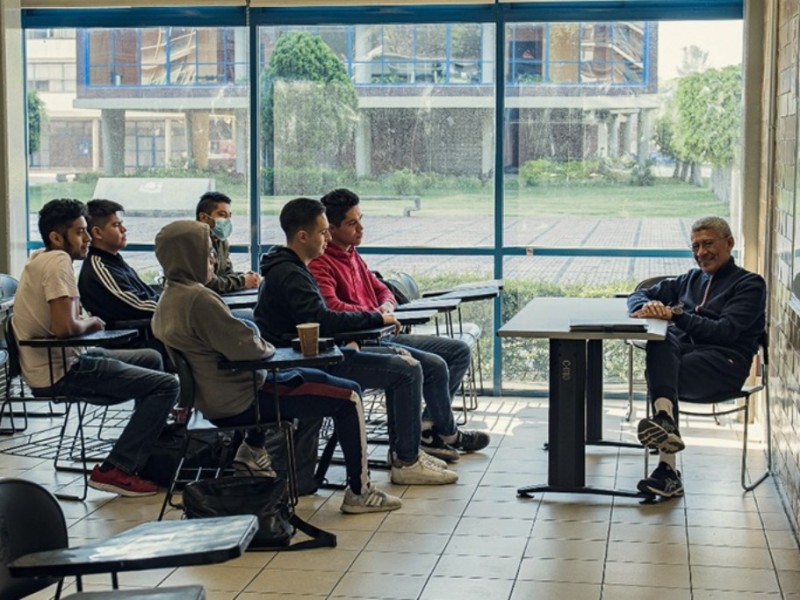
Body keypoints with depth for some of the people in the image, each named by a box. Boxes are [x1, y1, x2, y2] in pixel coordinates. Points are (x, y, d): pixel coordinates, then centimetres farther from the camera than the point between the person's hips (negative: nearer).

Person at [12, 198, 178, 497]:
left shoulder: (40, 259, 13)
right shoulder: (59, 261, -17)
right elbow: (64, 327, -26)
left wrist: (84, 322, 4)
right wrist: (91, 322, -6)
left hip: (57, 362, 10)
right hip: (60, 373, -10)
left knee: (152, 358, 22)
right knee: (166, 385, -13)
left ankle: (151, 454, 28)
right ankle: (114, 470, -10)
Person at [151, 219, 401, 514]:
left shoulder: (167, 299, 6)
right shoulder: (198, 299, -25)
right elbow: (246, 348, -23)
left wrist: (259, 345, 5)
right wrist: (266, 346, -2)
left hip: (212, 400, 11)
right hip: (240, 403, -11)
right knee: (349, 396, -5)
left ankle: (252, 448, 33)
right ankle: (359, 492, 1)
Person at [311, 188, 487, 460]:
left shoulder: (352, 255, 19)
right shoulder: (319, 263, -13)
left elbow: (381, 290, 27)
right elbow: (330, 307, -27)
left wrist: (387, 306, 2)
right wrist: (376, 315, -17)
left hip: (381, 335, 11)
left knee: (459, 351, 7)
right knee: (435, 365, -23)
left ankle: (428, 426, -1)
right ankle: (446, 434, 1)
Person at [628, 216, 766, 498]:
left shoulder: (749, 284, 11)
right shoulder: (690, 280, 30)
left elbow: (726, 331, -6)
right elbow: (638, 295, 24)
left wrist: (678, 315, -16)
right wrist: (646, 307, -1)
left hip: (724, 361, -5)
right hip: (683, 351, 5)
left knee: (657, 375, -33)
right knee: (661, 340, -33)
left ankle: (667, 470, -45)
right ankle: (665, 419, -51)